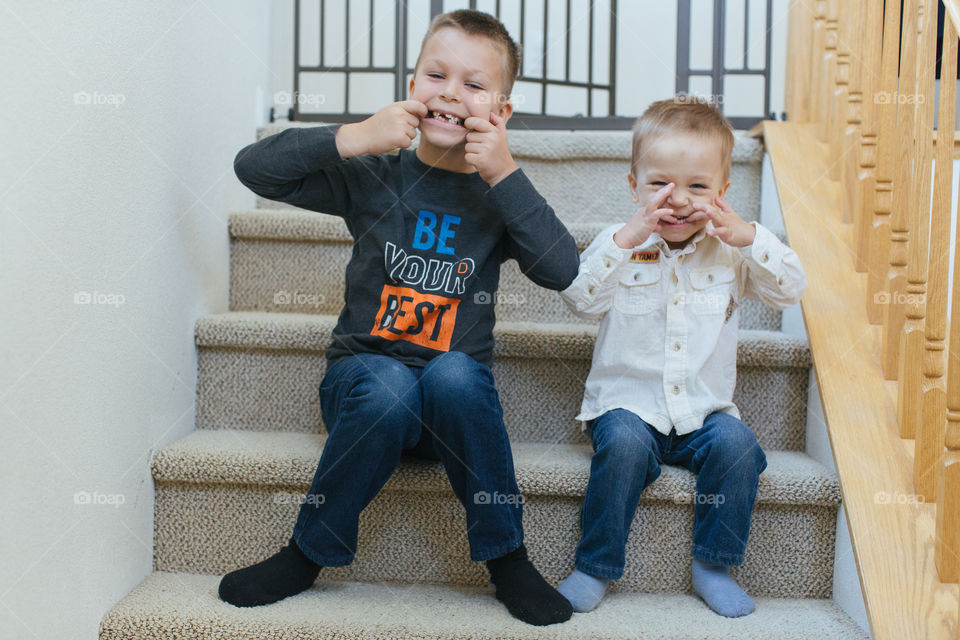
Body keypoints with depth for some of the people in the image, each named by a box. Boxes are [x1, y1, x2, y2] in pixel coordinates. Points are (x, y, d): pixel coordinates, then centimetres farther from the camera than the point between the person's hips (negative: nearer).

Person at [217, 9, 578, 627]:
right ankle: (308, 554, -13)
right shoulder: (373, 178, 3)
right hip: (364, 378, 0)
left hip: (456, 395, 1)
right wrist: (355, 136, -13)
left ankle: (506, 557, -17)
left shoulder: (498, 195, 5)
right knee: (389, 387, -34)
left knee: (453, 373, -33)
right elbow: (253, 165, -3)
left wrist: (506, 174, -16)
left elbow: (561, 269, -11)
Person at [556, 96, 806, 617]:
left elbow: (791, 289, -3)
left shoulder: (730, 251, 5)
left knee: (737, 444, -25)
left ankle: (713, 566, -3)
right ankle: (595, 568, -12)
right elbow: (580, 298, -16)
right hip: (628, 404, -2)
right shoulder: (621, 243, -2)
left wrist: (749, 237, -17)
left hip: (704, 411, 3)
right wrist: (626, 238, -26)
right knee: (623, 443, -31)